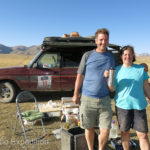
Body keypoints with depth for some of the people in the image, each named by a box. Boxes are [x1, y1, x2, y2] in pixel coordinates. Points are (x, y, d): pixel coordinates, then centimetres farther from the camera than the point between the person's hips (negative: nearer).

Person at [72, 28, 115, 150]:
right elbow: (80, 76, 1)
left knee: (105, 131, 4)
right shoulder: (88, 55, -1)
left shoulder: (111, 57, 6)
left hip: (104, 100, 2)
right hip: (87, 99, -1)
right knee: (89, 128, 13)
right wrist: (76, 94, 1)